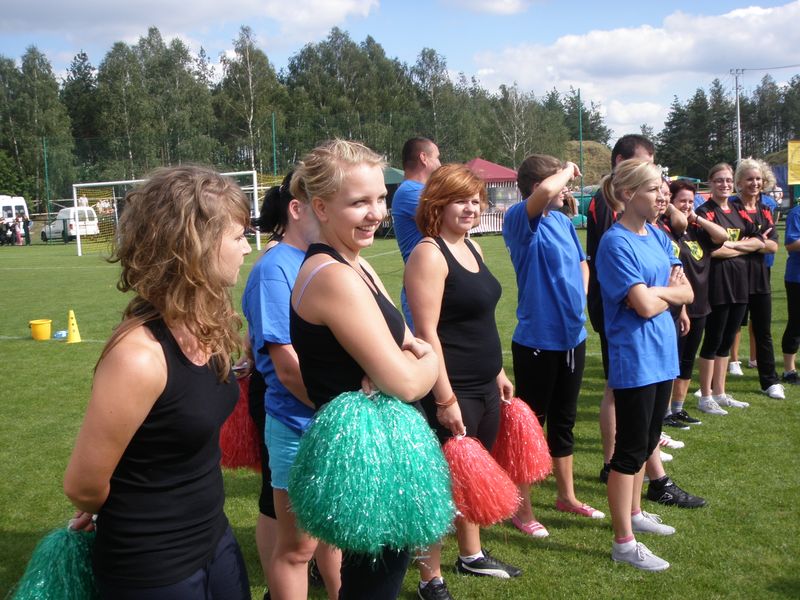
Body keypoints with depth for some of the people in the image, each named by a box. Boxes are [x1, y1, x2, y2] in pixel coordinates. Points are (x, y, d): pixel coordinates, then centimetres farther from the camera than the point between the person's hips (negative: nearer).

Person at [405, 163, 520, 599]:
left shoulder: (471, 248, 11)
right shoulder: (429, 254, -16)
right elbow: (427, 332, -21)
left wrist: (498, 372, 18)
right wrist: (445, 398, -22)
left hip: (484, 385, 9)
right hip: (451, 389, -9)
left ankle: (472, 555, 37)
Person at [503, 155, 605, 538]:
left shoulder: (563, 221, 6)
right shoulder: (520, 219, -16)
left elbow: (581, 263, 24)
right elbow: (545, 191, -38)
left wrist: (580, 298, 9)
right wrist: (568, 170, -18)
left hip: (572, 337, 7)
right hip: (537, 341, -7)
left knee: (564, 420, 20)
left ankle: (566, 496, 37)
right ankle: (522, 509, 20)